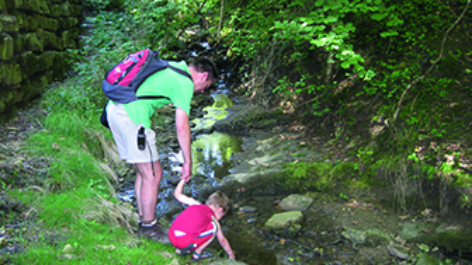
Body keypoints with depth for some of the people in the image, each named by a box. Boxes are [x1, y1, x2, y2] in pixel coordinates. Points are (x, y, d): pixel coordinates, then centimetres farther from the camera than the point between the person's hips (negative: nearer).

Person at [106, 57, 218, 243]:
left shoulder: (173, 67, 21)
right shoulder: (185, 83, -6)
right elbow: (182, 126, -11)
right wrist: (188, 162, -4)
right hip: (132, 117, -10)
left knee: (143, 172, 18)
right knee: (153, 175, 1)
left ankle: (143, 222, 26)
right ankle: (149, 227, 12)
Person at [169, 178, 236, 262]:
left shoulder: (195, 204, 21)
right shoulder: (213, 218, 12)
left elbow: (177, 194, 30)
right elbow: (222, 241, 24)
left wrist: (183, 180, 42)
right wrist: (231, 255, 39)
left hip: (171, 237, 6)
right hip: (185, 241, -6)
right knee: (214, 227, 11)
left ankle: (180, 249, 24)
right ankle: (197, 253, 11)